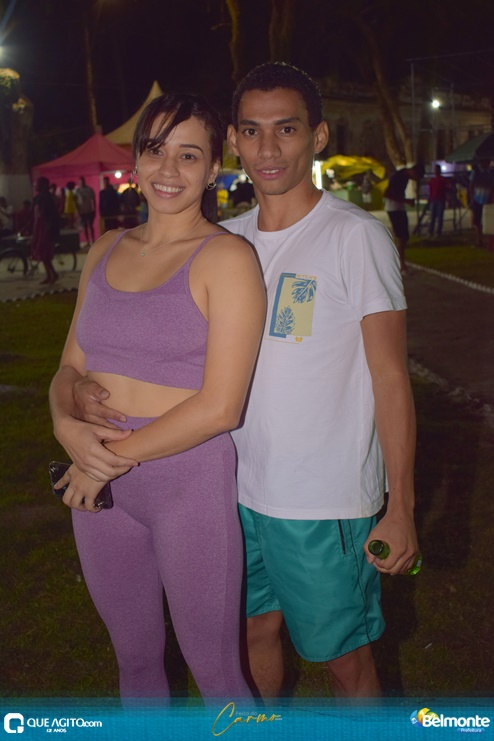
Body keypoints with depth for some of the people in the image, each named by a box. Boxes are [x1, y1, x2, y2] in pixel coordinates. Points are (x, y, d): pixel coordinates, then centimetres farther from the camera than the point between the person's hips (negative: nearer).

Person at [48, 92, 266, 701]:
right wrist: (67, 423, -10)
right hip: (101, 486, 6)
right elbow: (71, 366, 11)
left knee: (214, 669, 10)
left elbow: (220, 405, -16)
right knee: (134, 658, 22)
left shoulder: (225, 257, -10)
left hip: (190, 481, -5)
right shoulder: (106, 250, 8)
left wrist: (117, 455, -14)